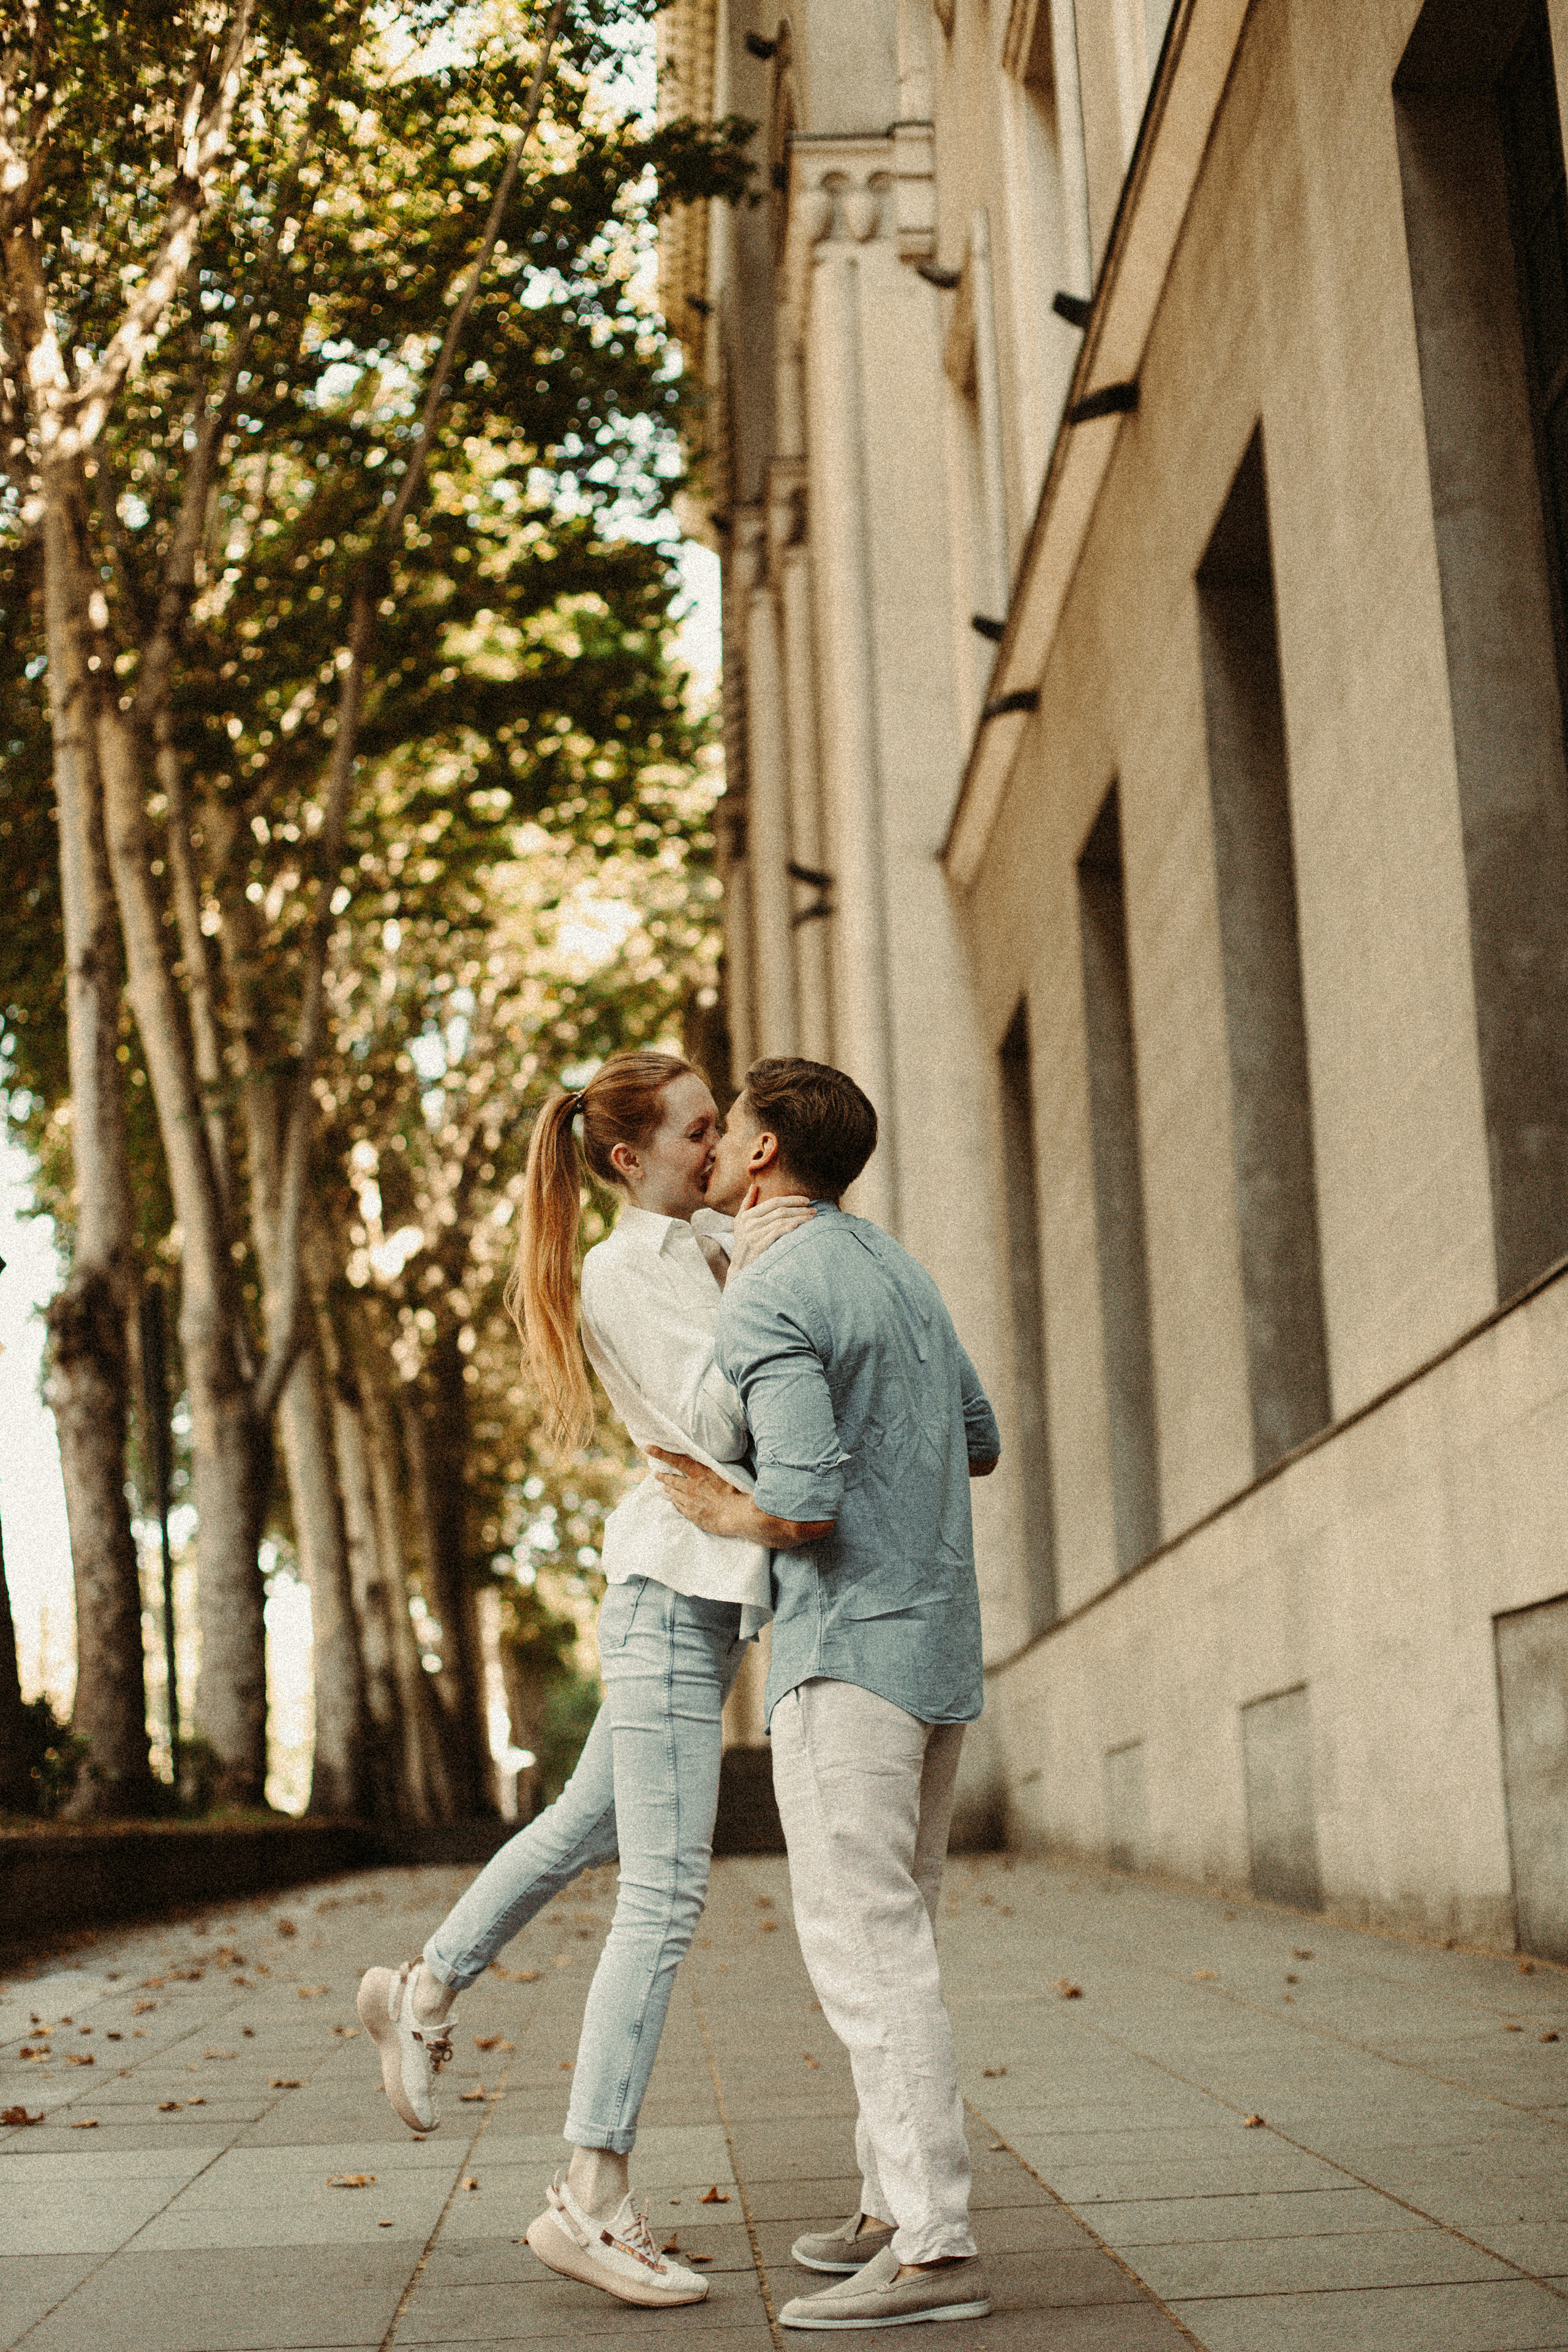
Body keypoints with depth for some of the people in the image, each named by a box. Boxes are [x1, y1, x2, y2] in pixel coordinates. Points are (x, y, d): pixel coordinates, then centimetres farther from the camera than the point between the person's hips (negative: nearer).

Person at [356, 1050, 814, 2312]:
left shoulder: (709, 1242, 13)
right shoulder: (616, 1274, -10)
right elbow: (712, 1422, -19)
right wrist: (753, 1283, -25)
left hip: (712, 1591, 9)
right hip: (675, 1582, -9)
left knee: (591, 1823, 24)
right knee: (667, 1891, -10)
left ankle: (426, 1989, 42)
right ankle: (594, 2198, -7)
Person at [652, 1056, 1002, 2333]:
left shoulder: (767, 1300, -13)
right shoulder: (901, 1270, 16)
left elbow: (805, 1506, -23)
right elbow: (980, 1445, 24)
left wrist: (726, 1510, -2)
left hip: (848, 1646, -9)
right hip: (940, 1646, 9)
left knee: (863, 1941, -8)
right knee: (895, 1932, 15)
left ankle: (935, 2249, -9)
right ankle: (895, 2205, 21)